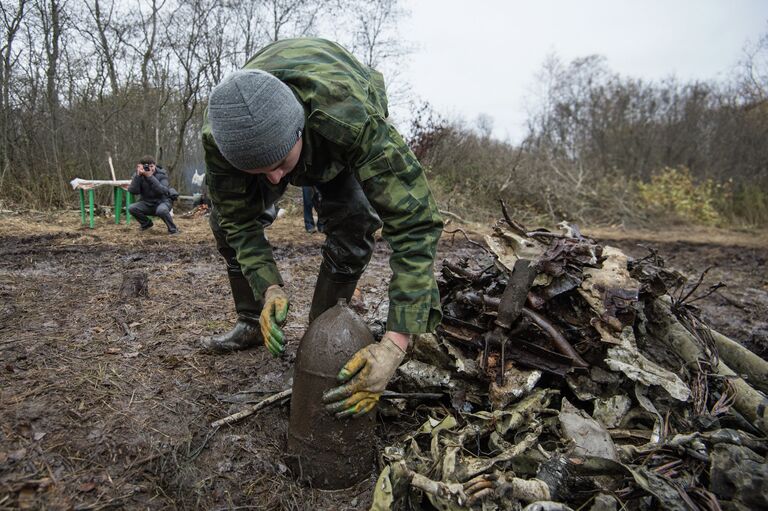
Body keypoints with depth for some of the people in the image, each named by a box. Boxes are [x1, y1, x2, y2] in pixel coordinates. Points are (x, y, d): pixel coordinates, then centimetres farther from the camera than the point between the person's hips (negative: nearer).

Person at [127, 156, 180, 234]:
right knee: (131, 208, -20)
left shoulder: (161, 174, -13)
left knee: (161, 210, -38)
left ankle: (173, 229, -13)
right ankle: (146, 223, 9)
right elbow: (133, 191, -19)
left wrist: (150, 176, -36)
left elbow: (163, 191, -30)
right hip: (147, 203, 4)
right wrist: (138, 176, -29)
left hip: (163, 201, -4)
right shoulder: (139, 175, -6)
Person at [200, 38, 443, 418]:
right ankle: (250, 322, 12)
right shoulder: (219, 134, -38)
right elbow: (240, 222, -25)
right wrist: (270, 289, -43)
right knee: (226, 218, -9)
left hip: (338, 151, -2)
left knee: (353, 223, -25)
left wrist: (394, 345, -59)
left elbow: (413, 221, -52)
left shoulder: (355, 120, -49)